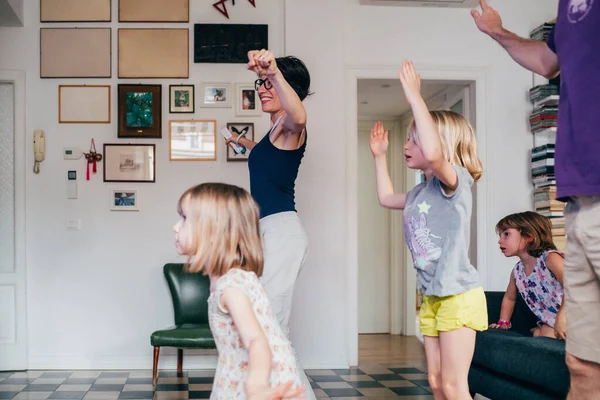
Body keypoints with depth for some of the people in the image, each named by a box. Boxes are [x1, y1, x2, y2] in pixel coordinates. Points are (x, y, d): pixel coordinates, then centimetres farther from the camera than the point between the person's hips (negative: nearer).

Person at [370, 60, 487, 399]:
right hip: (431, 296, 9)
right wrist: (380, 155, 30)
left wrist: (415, 96, -29)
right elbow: (387, 198, 33)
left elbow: (433, 152, -36)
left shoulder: (455, 180, -13)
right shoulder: (421, 192, 13)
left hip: (459, 294, -9)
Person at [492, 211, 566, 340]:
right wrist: (503, 322, 17)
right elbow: (509, 298, 26)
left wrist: (563, 316, -43)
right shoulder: (517, 271, 5)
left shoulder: (550, 258, -19)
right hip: (550, 324, 8)